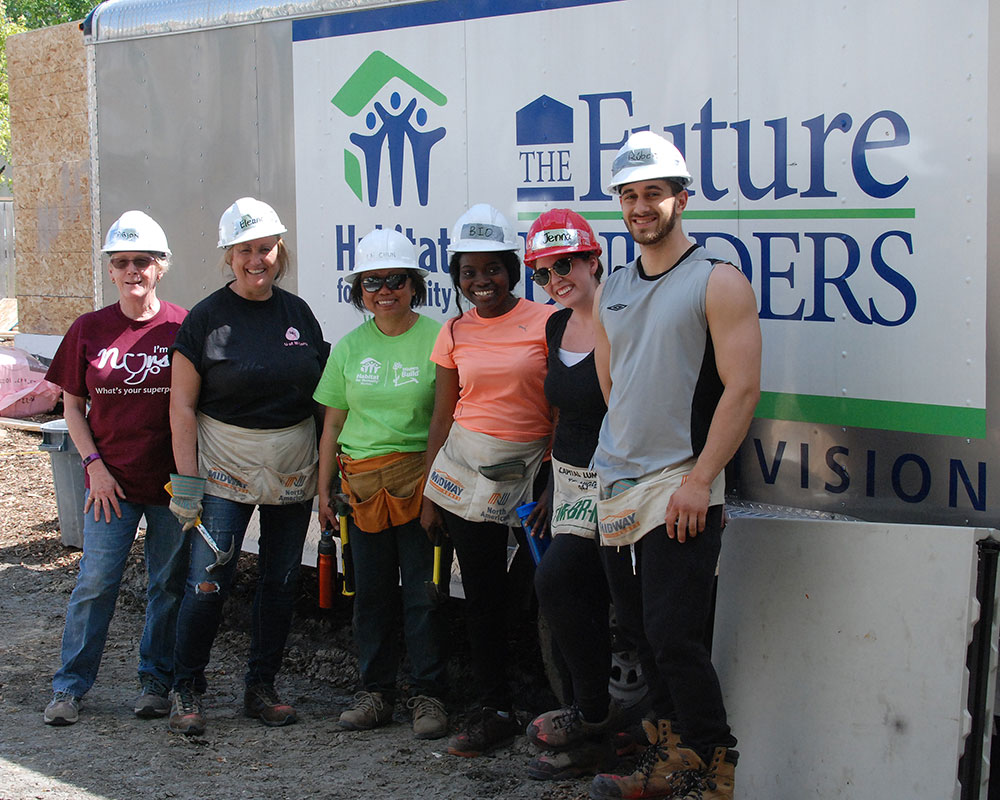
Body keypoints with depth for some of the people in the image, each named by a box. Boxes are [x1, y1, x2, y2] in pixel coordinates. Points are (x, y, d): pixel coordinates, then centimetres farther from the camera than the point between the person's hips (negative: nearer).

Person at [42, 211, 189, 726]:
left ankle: (156, 681, 22)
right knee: (95, 582, -1)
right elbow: (72, 406, 8)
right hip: (111, 480, 1)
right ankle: (69, 686, 10)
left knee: (169, 584, 8)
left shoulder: (184, 328, -2)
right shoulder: (89, 330, 2)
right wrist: (95, 465, -4)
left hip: (172, 480, 0)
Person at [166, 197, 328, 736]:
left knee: (281, 580, 8)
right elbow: (182, 405, -6)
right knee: (209, 581, -9)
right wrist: (187, 481, -12)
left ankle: (260, 687, 21)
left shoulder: (298, 313, 8)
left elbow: (322, 392, 14)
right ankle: (187, 691, 6)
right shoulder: (207, 318, -5)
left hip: (294, 470, 4)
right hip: (226, 468, -4)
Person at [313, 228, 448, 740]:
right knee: (370, 591, 8)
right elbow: (333, 424, 15)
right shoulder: (349, 347, 11)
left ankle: (428, 694, 8)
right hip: (362, 483, 4)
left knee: (423, 591, -2)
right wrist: (324, 491, 12)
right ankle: (376, 691, 19)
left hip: (421, 480, -4)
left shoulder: (437, 338, -2)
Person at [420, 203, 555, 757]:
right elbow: (442, 416, 11)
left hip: (528, 469, -3)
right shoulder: (455, 333, 8)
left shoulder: (544, 322, -3)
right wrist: (428, 494, 9)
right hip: (465, 471, 3)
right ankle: (495, 711, 15)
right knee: (481, 592, 6)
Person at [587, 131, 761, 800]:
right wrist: (622, 459, 14)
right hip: (616, 487, 7)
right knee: (639, 631, 10)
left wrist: (698, 478, -17)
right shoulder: (612, 292, 14)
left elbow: (742, 387, -12)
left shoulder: (718, 282, -6)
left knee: (673, 636, -11)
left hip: (679, 489, -7)